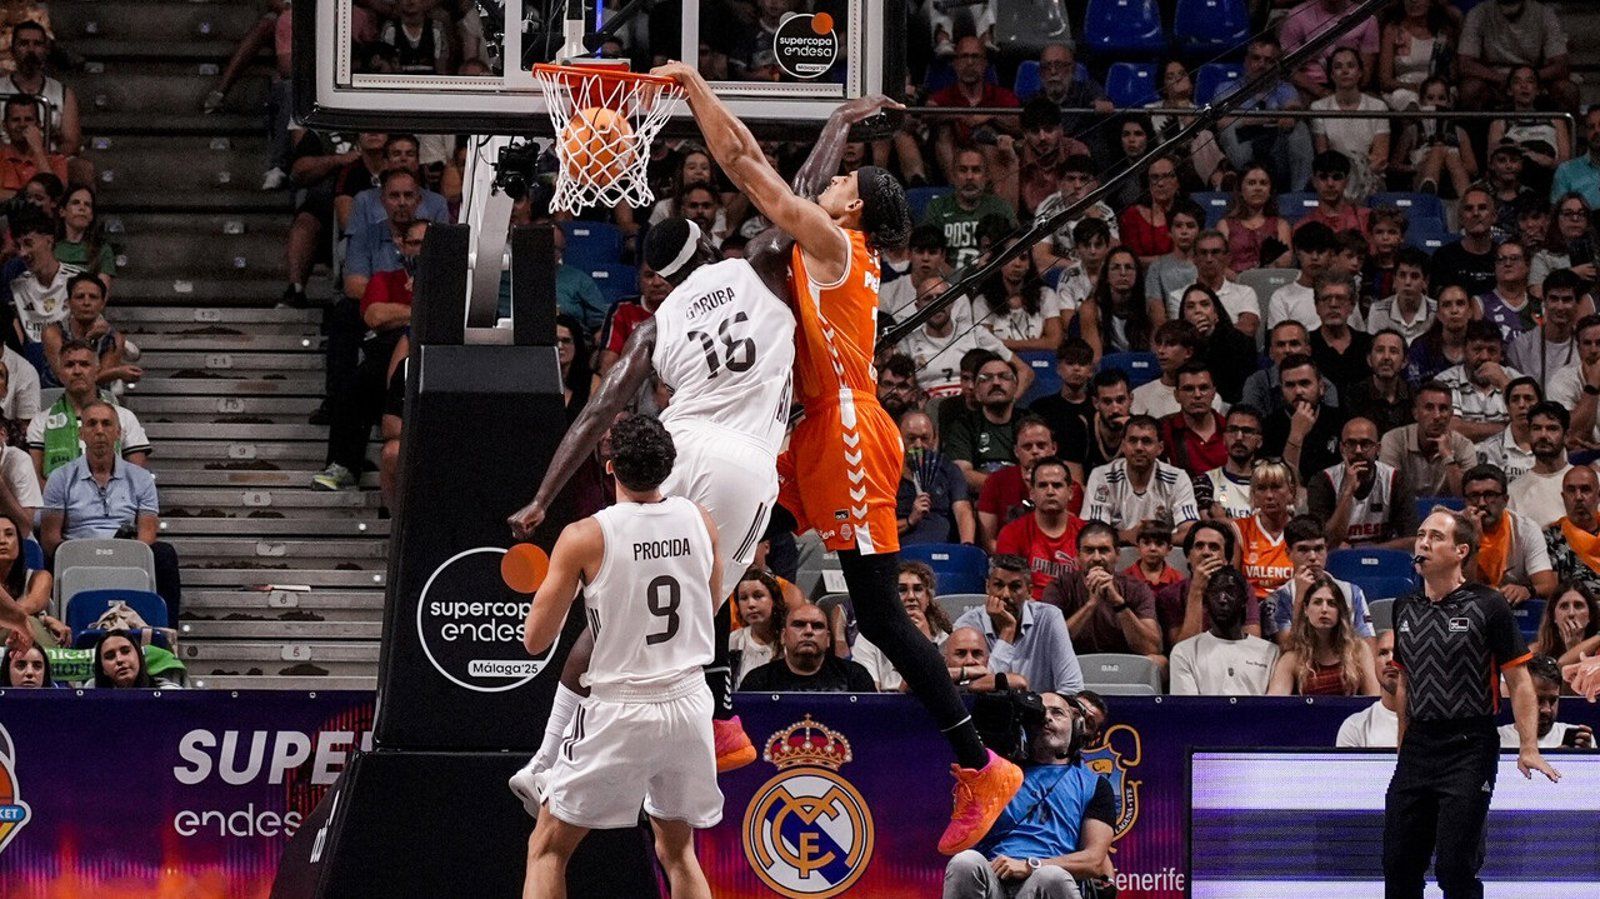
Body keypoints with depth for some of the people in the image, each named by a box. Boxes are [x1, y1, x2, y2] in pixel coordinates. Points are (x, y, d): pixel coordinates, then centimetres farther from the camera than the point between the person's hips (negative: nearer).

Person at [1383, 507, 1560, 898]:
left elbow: (1519, 682, -6)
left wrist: (1529, 749, -15)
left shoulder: (1487, 606, -5)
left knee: (1455, 867, -10)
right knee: (1399, 865, 4)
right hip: (1418, 746, 6)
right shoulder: (1405, 608, 12)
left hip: (1468, 749, -6)